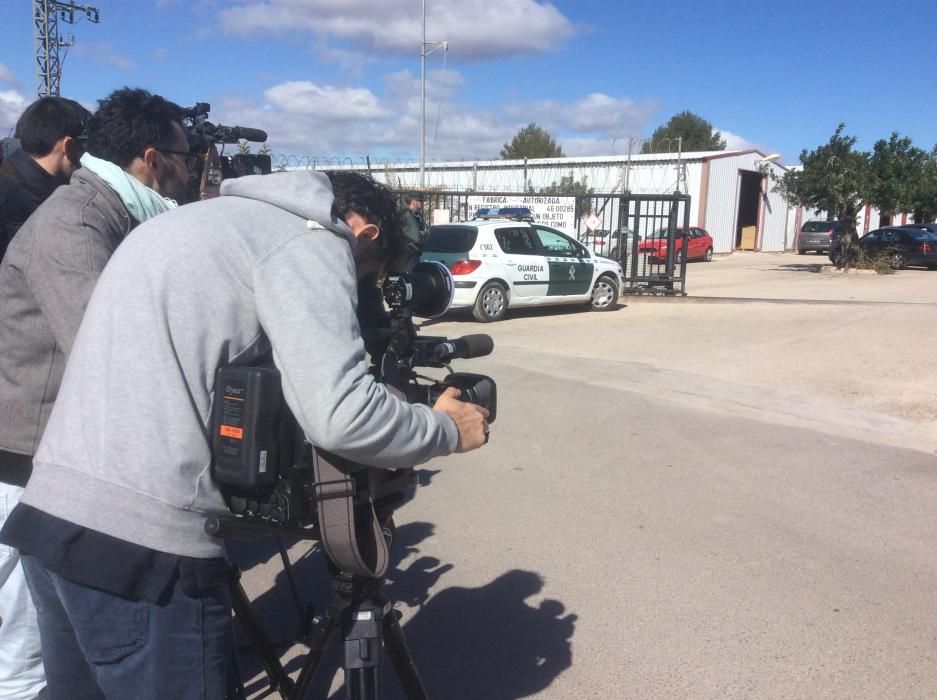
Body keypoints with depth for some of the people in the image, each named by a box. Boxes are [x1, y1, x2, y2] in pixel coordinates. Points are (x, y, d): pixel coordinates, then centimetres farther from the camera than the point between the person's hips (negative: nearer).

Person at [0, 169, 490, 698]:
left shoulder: (200, 220, 23)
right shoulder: (310, 240, -5)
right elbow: (338, 417, -18)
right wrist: (447, 429, 0)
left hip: (50, 513, 9)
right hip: (143, 540, -9)